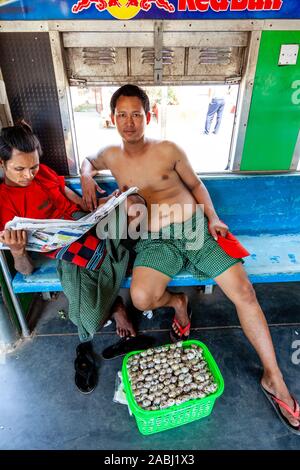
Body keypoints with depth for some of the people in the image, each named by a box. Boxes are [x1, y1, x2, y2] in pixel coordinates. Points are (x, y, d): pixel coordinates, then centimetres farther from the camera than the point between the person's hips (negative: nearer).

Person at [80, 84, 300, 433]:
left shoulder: (168, 150, 6)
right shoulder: (111, 156, 11)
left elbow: (195, 184, 15)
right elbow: (87, 161, 33)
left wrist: (212, 216, -1)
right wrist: (86, 177, 8)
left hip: (196, 229, 0)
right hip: (155, 241, 1)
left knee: (244, 292, -12)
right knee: (141, 298, -29)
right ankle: (176, 302, 9)